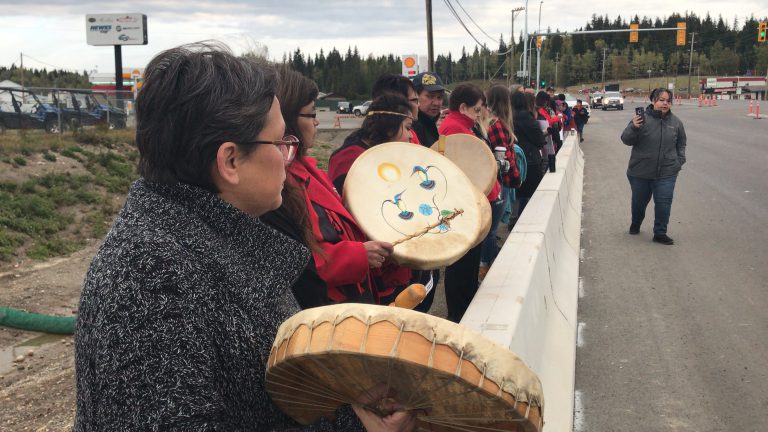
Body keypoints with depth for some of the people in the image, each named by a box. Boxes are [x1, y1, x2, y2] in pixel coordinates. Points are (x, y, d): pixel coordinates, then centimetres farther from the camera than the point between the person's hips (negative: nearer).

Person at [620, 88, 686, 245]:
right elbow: (626, 140, -11)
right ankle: (635, 224, 41)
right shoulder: (642, 119, -9)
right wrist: (634, 127, -29)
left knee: (663, 203, -2)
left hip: (666, 173, 2)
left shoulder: (675, 122, 4)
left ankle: (660, 233, 10)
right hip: (640, 172, -1)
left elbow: (681, 144, 18)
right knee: (639, 201, 16)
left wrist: (680, 160, 9)